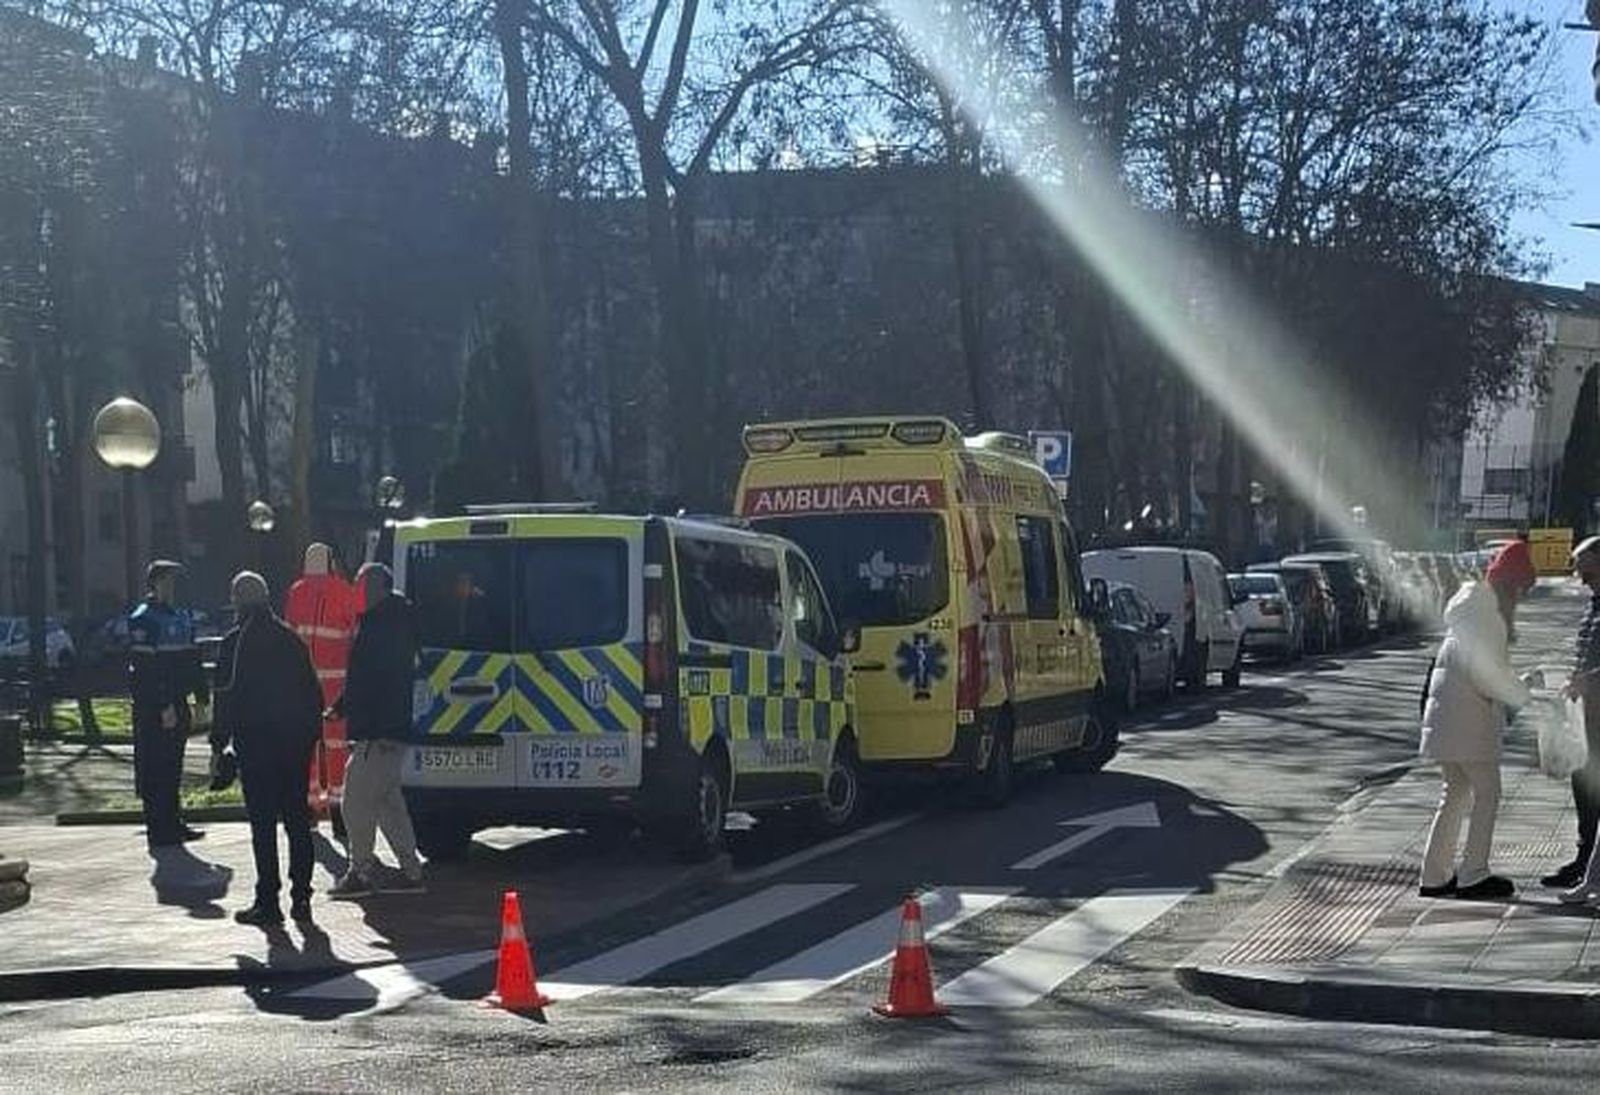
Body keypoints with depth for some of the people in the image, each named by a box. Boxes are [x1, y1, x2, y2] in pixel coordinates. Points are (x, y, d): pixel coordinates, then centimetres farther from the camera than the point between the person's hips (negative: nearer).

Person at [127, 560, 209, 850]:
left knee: (172, 770, 13)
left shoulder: (181, 617, 16)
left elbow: (192, 660, 20)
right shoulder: (142, 619, -11)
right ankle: (159, 830, -1)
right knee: (156, 771, -4)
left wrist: (202, 697, 13)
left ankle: (172, 824, 20)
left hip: (176, 704, 8)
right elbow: (145, 668, -17)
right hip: (152, 709, -8)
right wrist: (163, 706, -21)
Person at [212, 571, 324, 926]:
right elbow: (313, 692, 11)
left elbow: (227, 696, -9)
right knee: (297, 820, 10)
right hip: (295, 740, 5)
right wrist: (311, 733, 16)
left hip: (255, 742, -5)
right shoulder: (290, 638, 10)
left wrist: (219, 741, -4)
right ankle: (300, 897, 11)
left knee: (263, 823, -3)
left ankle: (268, 902, -4)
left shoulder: (236, 642, -7)